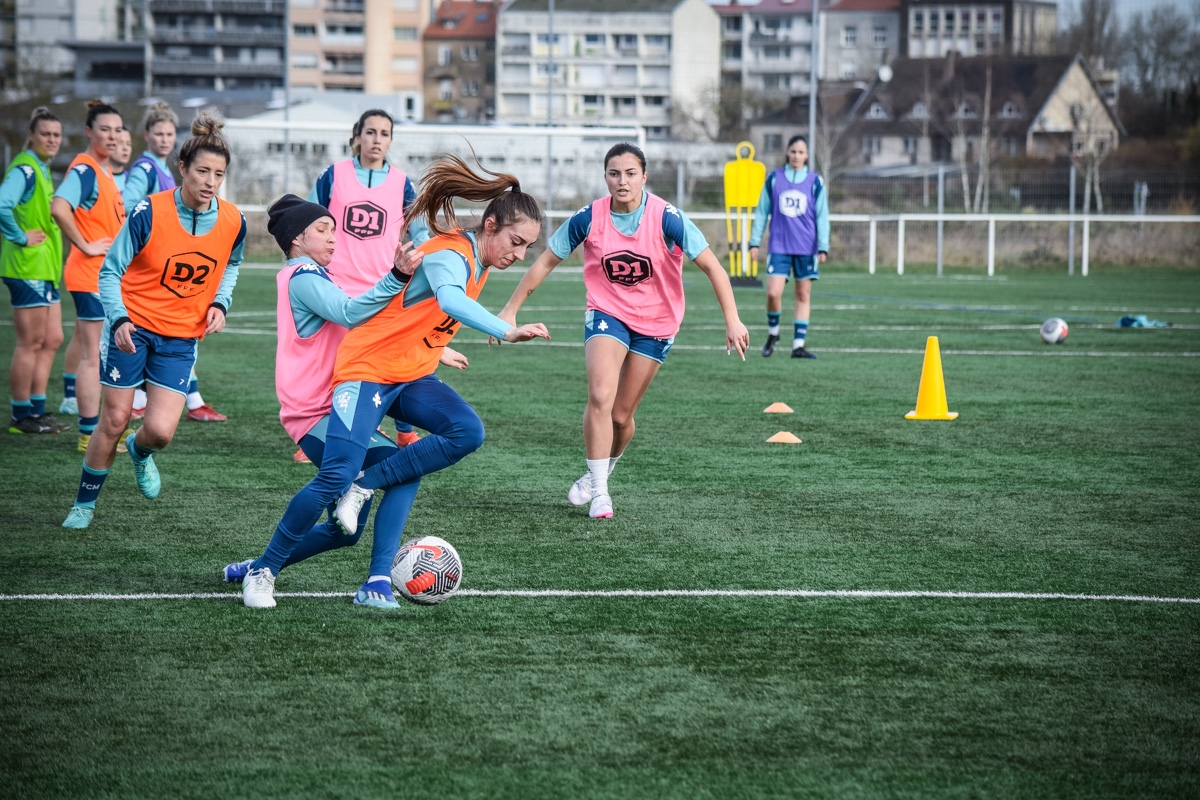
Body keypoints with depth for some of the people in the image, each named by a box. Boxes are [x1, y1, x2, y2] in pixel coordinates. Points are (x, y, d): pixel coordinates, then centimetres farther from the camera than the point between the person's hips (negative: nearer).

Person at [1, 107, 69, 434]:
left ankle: (37, 411, 18)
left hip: (45, 268, 10)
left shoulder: (42, 169, 15)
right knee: (31, 342, -4)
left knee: (51, 340, 13)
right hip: (28, 268, -10)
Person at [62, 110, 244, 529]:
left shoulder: (232, 222, -7)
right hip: (134, 326, -2)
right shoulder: (150, 213, -18)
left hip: (182, 337, 2)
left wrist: (220, 303, -1)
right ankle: (84, 503, 21)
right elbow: (111, 271, -11)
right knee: (115, 420, 0)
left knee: (160, 430, -9)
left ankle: (140, 452, 29)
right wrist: (119, 320, -26)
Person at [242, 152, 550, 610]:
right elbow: (451, 300, -45)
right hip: (367, 369, -8)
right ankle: (263, 571, -2)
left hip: (412, 375, 8)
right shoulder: (451, 255, -22)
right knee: (336, 477, -18)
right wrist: (506, 332, -54)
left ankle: (365, 486, -10)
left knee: (466, 432, -20)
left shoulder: (479, 263, 7)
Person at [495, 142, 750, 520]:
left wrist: (732, 320, -24)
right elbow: (545, 262, -2)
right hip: (607, 314, 0)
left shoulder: (666, 218, -19)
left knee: (621, 415, 6)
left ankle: (601, 472, 37)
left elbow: (711, 266, -17)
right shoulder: (589, 218, -14)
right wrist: (511, 309, -1)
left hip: (655, 322, 0)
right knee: (600, 397, -22)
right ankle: (598, 492, -10)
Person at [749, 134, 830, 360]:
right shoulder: (774, 179, 3)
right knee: (773, 293, -11)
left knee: (803, 295, 3)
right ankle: (773, 333, 15)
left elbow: (822, 216, 4)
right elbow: (762, 211, 9)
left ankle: (798, 345, 8)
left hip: (806, 248, 1)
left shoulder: (815, 182, 2)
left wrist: (823, 247, -1)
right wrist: (755, 241, 5)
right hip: (779, 246, 0)